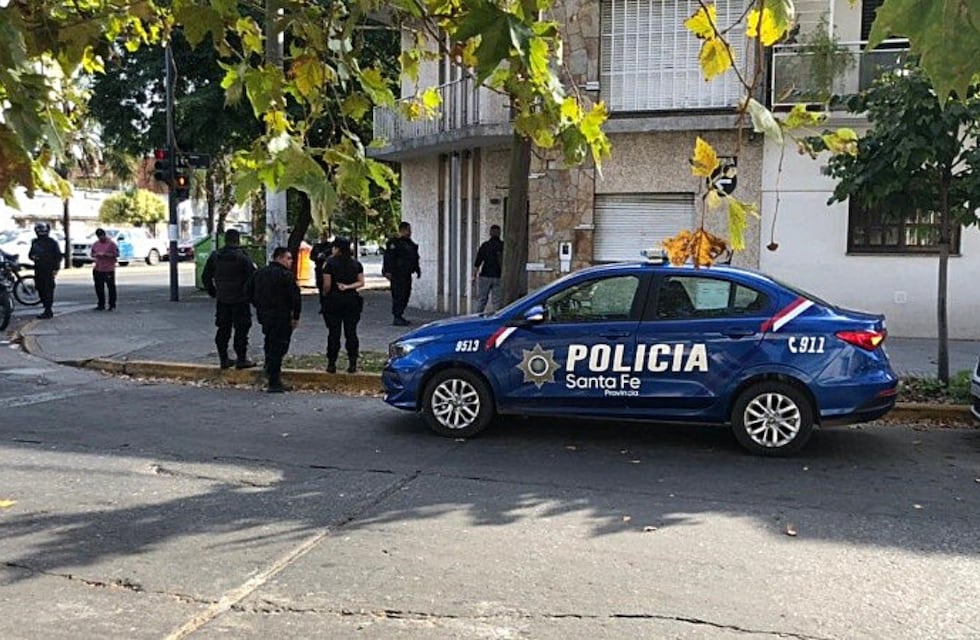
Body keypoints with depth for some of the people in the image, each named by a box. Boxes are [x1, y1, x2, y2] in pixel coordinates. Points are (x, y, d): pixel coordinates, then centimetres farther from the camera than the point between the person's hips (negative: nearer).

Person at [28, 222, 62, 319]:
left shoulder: (52, 242, -3)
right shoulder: (35, 242, 14)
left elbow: (58, 256, -3)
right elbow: (30, 254, 23)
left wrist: (56, 268, -10)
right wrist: (32, 256, -1)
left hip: (49, 270, -6)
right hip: (38, 270, 6)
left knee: (48, 290, -9)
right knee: (40, 289, 7)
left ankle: (48, 311, -9)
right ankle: (47, 309, 15)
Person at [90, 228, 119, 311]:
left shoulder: (111, 243, -4)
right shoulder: (95, 244, 12)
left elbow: (117, 254, -8)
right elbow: (92, 254, 18)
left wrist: (106, 254, -17)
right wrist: (96, 255, -6)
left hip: (109, 270, -5)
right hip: (98, 269, 5)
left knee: (111, 287, -2)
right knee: (99, 288, 7)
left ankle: (112, 306, 5)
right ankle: (101, 305, 17)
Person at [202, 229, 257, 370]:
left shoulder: (214, 256, 3)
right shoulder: (242, 257, -13)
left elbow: (205, 276, 10)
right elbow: (253, 277, -13)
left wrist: (212, 291, 23)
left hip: (222, 299, 5)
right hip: (240, 300, -5)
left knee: (223, 329, 12)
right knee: (241, 329, 2)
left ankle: (223, 359, 16)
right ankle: (241, 359, 4)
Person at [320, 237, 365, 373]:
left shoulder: (330, 264, -9)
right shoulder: (356, 264, 5)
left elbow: (327, 285, -10)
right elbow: (361, 282, 2)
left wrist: (324, 295, 7)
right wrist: (348, 287, -5)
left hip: (334, 300, -3)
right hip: (352, 300, 3)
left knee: (333, 333, 3)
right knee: (351, 332, 6)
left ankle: (332, 364, 6)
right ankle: (352, 363, 5)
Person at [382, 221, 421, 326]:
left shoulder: (410, 243, 17)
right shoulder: (394, 243, -11)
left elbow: (415, 258, 25)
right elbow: (388, 258, -16)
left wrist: (417, 269, 23)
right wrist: (388, 271, -22)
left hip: (406, 274, 9)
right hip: (397, 274, -9)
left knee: (406, 295, 11)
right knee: (398, 295, -9)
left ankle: (399, 316, 21)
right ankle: (397, 318, -6)